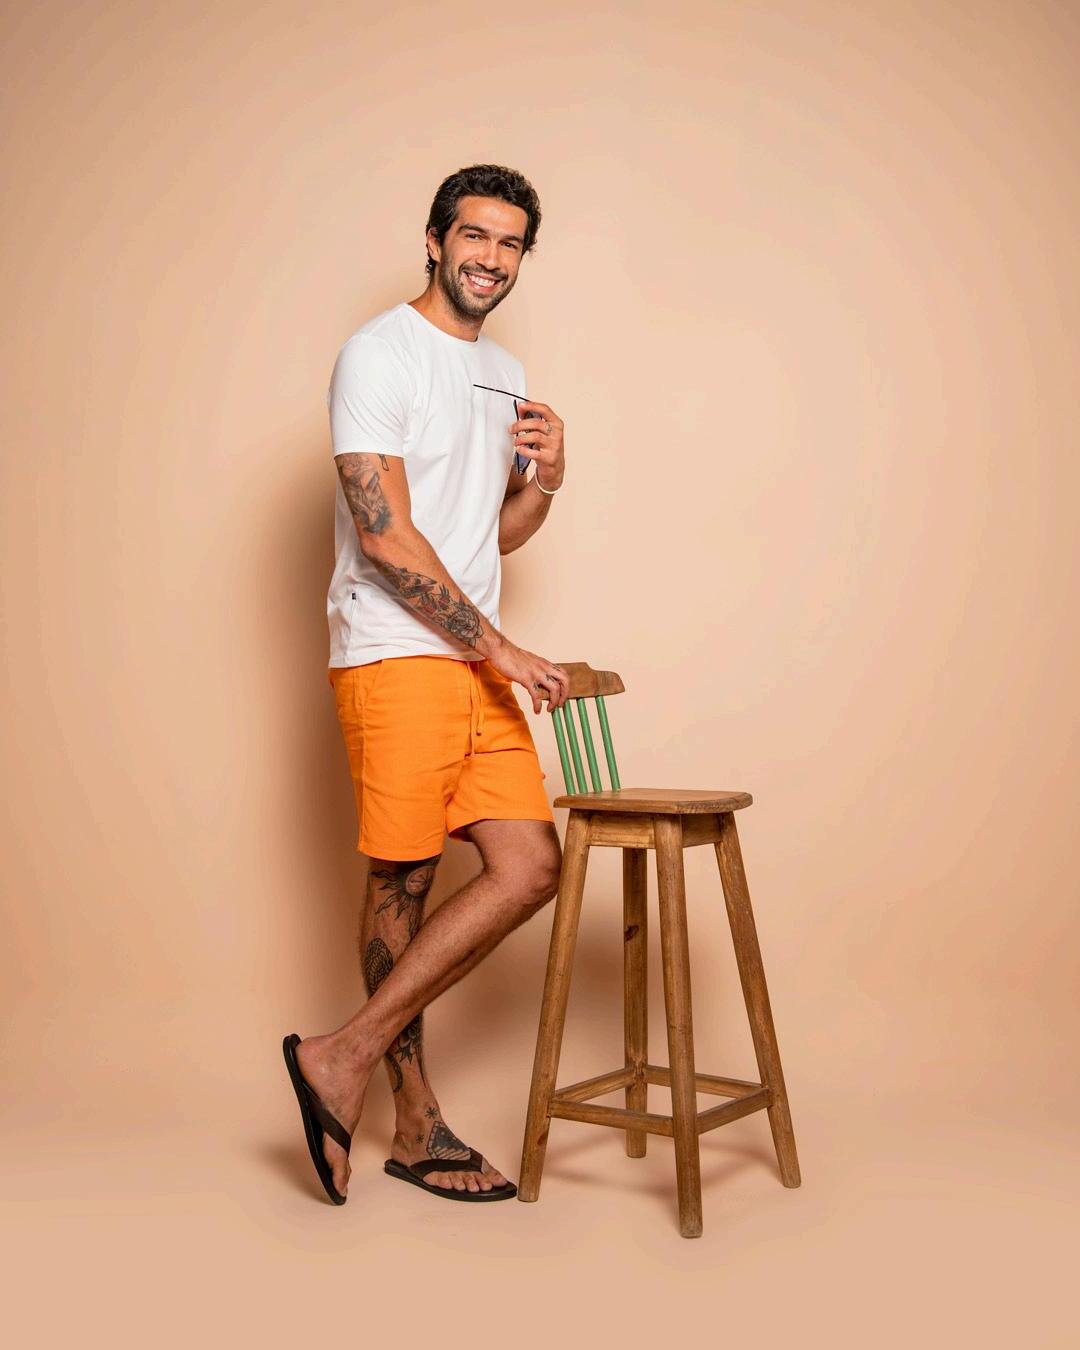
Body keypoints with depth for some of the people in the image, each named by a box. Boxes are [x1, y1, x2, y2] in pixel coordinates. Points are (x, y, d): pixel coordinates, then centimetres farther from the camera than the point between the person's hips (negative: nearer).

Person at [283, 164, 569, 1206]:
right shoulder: (379, 354, -5)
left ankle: (344, 1058, 6)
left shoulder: (506, 377, 20)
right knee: (400, 881, -3)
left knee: (530, 864, 0)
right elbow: (386, 536, -13)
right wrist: (499, 648, -12)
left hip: (480, 666, 8)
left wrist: (546, 479, 3)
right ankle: (416, 1124, 11)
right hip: (394, 657, -8)